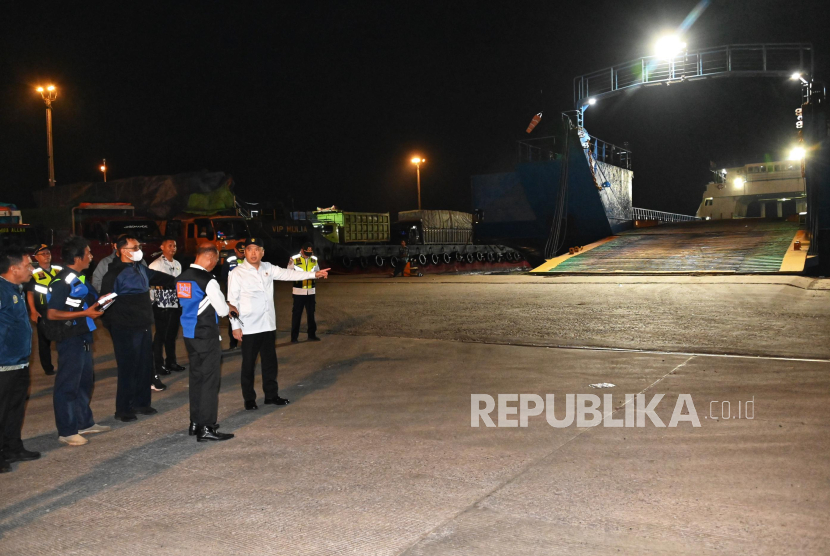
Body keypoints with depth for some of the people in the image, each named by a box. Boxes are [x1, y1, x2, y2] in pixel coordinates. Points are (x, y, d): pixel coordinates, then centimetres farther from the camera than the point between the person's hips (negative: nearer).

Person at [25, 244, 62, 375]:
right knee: (44, 340, 4)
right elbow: (30, 293, -4)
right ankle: (48, 368, 12)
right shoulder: (34, 273, -3)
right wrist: (33, 311, -12)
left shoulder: (59, 270, 6)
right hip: (43, 312, -3)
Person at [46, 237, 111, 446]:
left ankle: (85, 423, 31)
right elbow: (52, 313, -21)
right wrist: (85, 313, -22)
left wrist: (98, 302, 6)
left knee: (85, 381, 18)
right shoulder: (62, 282, -18)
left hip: (83, 337, 10)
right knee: (67, 385, 0)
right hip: (70, 340, -10)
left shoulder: (78, 279, 10)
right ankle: (66, 431, 9)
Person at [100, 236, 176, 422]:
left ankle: (141, 402, 26)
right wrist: (112, 326, -13)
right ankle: (123, 409, 10)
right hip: (126, 330, -8)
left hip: (144, 327, 8)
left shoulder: (140, 268, 11)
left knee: (145, 366, 13)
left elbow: (159, 277, 27)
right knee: (128, 369, -2)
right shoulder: (115, 274, -13)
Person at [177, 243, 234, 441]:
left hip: (189, 334, 8)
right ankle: (206, 428, 0)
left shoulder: (182, 278, 7)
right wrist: (227, 306, 10)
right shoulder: (208, 281, -17)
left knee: (196, 377, 17)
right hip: (207, 336, -8)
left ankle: (195, 423, 26)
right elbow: (223, 310, -12)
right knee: (210, 379, -2)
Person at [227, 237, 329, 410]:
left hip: (268, 325, 5)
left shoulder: (268, 268, 6)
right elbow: (232, 302, -9)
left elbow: (288, 274, 9)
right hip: (249, 328, -5)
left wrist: (314, 274, 4)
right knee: (248, 364, 6)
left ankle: (271, 395, 27)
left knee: (270, 362, 14)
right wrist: (235, 326, -12)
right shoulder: (237, 273, -9)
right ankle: (249, 399, 20)